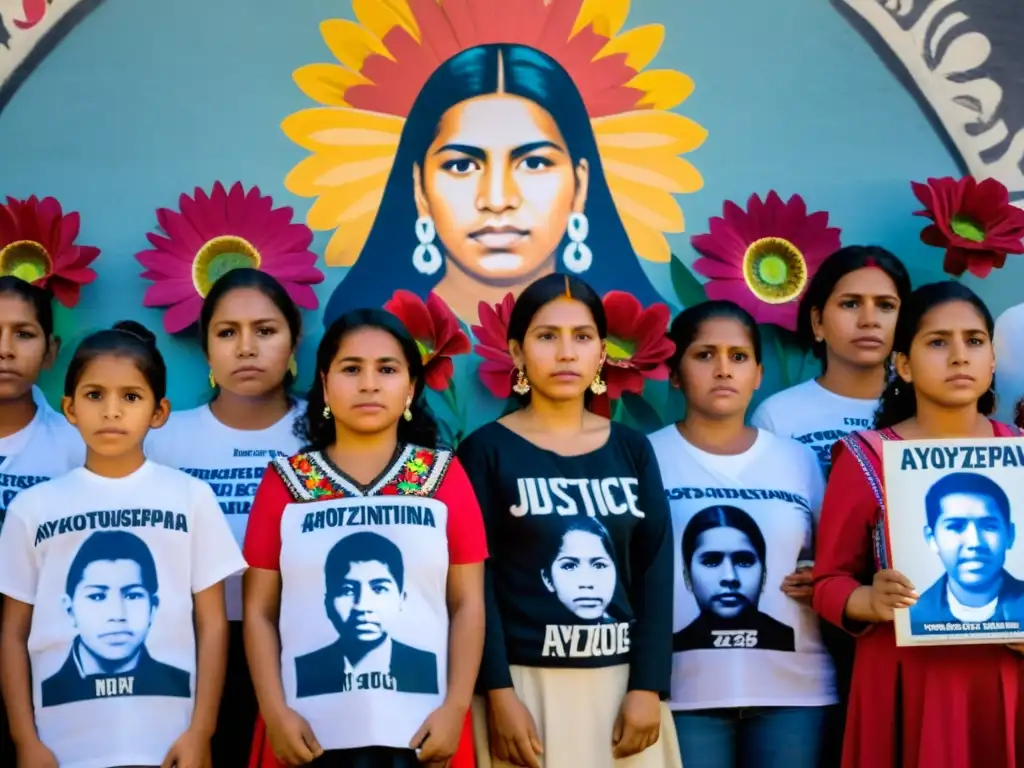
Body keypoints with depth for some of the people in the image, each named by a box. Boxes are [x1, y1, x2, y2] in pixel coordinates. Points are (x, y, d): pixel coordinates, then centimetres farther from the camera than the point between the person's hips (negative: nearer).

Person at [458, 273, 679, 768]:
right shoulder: (486, 450, -1)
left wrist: (648, 687, -4)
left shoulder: (632, 450, 7)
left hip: (622, 681, 3)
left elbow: (655, 572, 4)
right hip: (527, 681, -3)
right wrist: (499, 694, -12)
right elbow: (477, 582, -6)